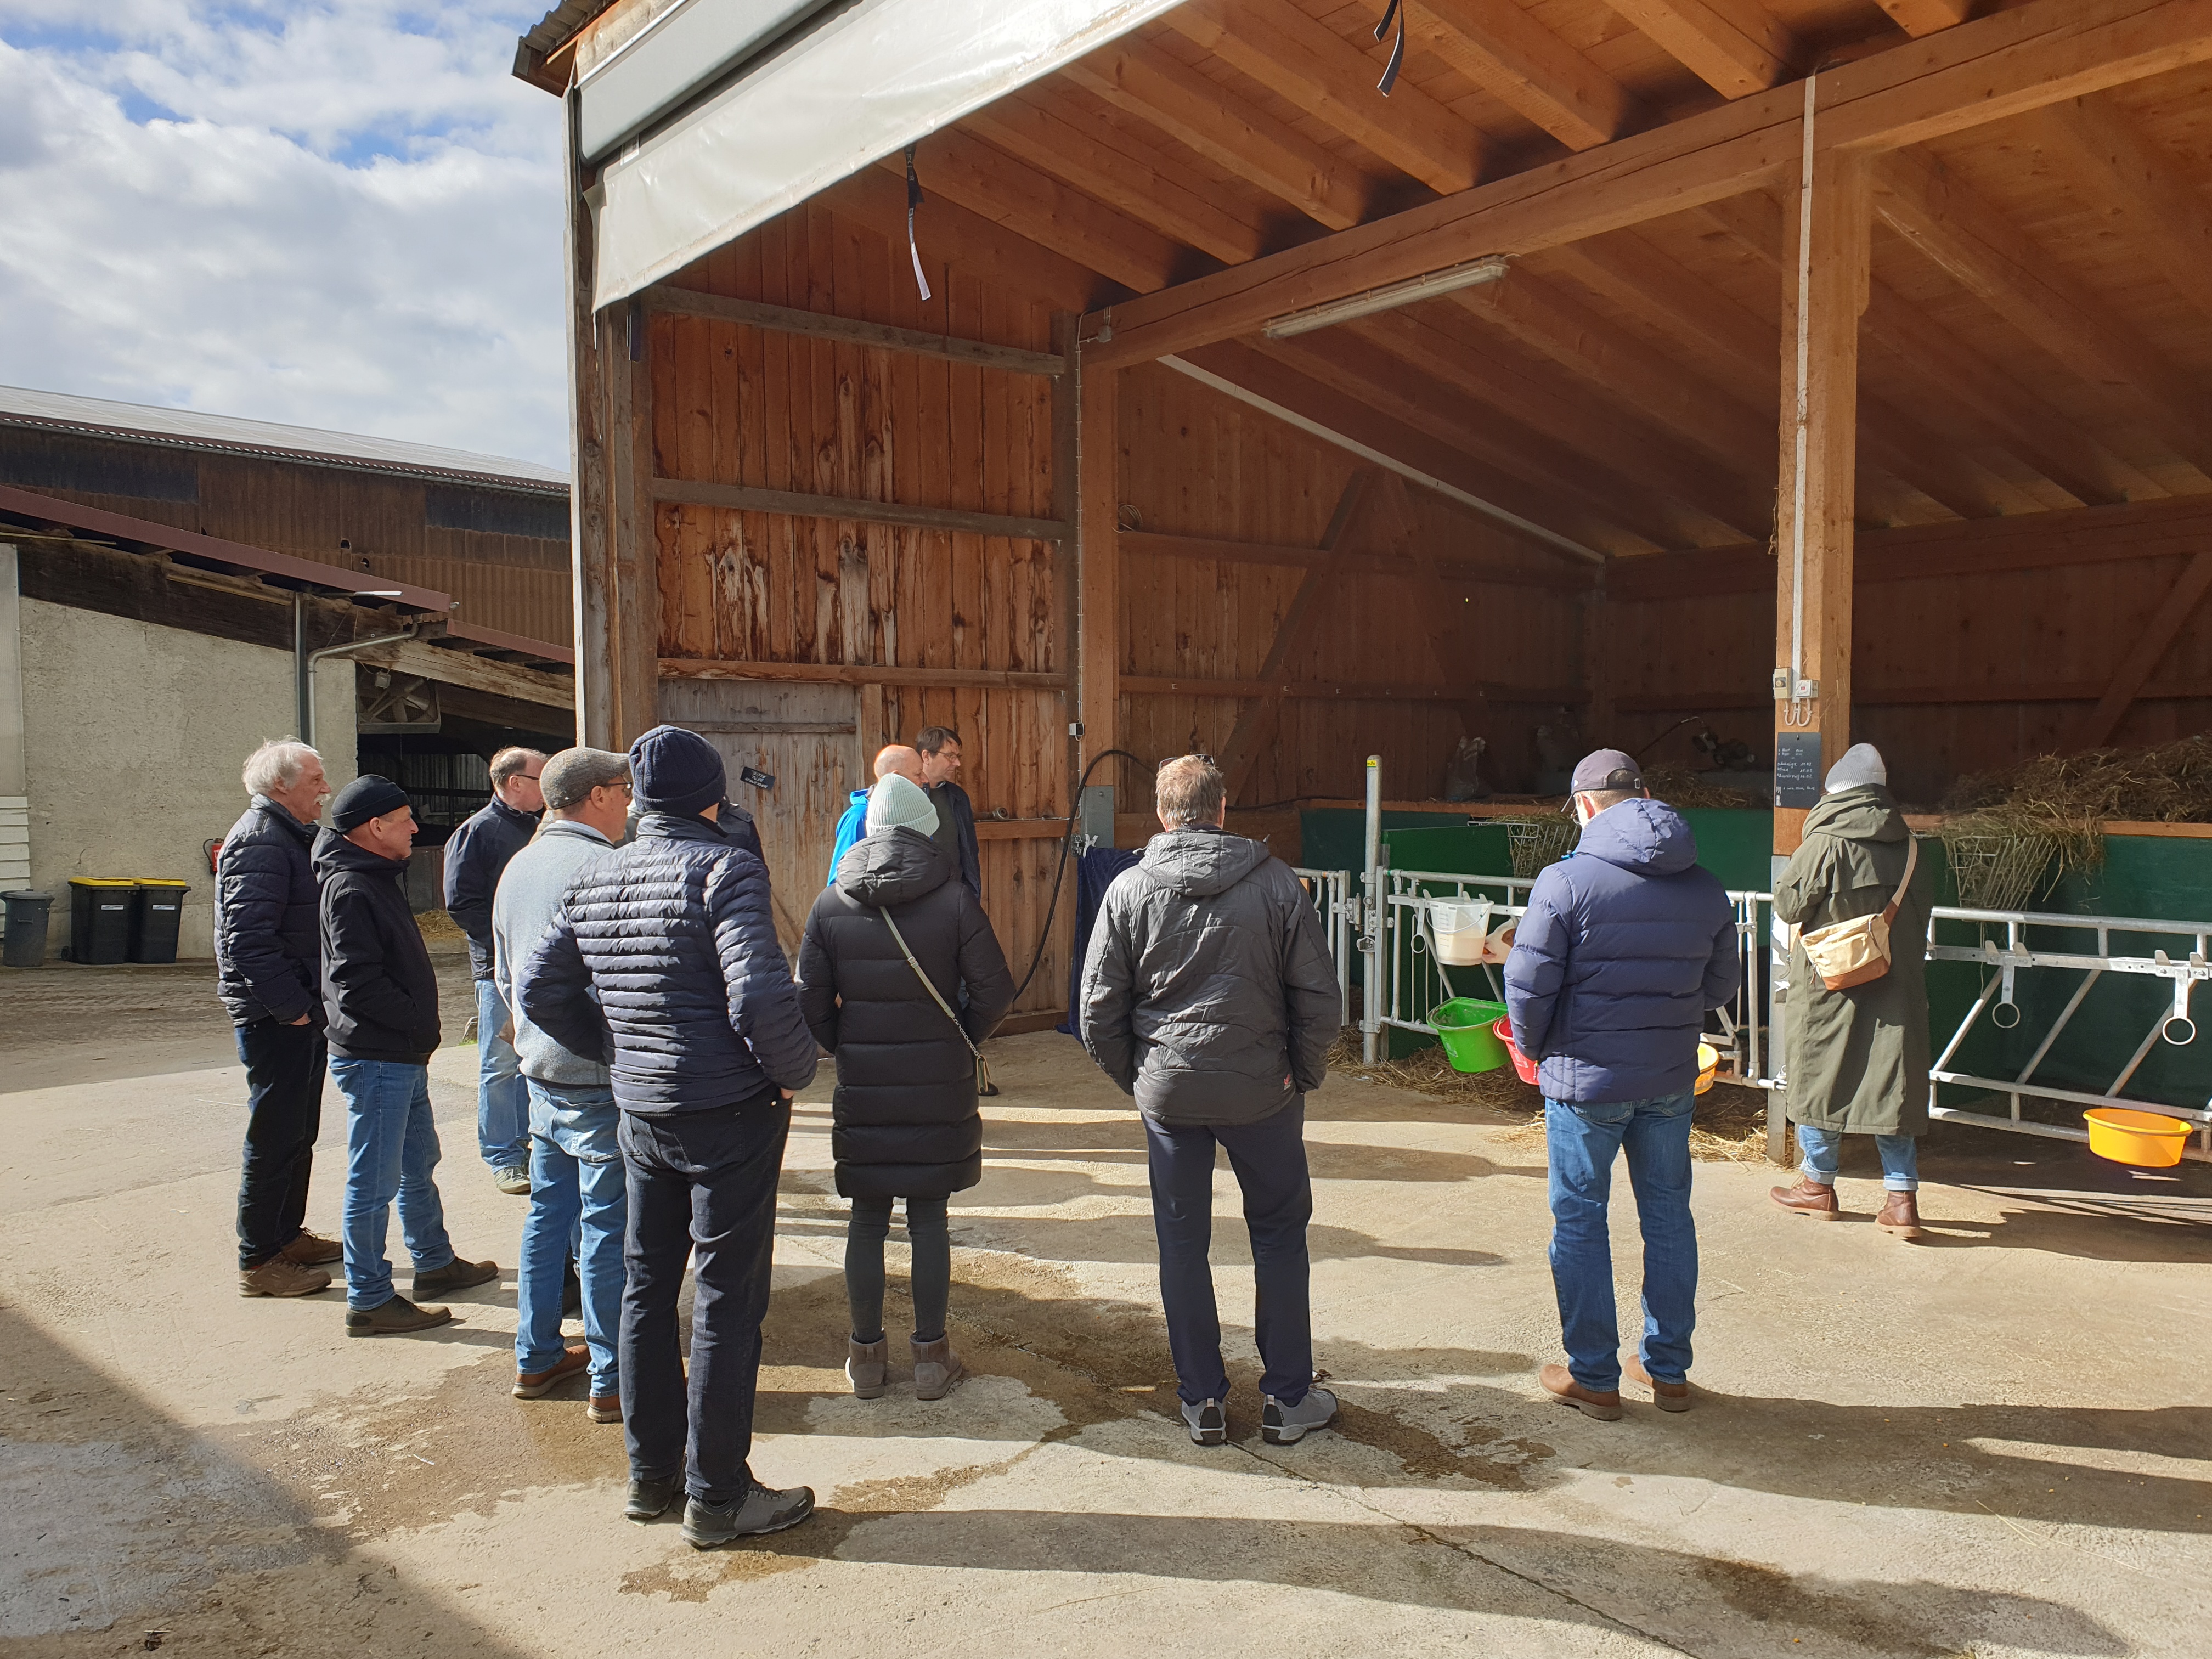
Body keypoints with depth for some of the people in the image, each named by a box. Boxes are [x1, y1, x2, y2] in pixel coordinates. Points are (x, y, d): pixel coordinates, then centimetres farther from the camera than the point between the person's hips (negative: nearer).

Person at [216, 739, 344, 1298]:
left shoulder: (293, 836, 16)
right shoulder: (260, 842, -17)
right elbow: (248, 939, -25)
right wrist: (292, 1009, -22)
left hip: (301, 1011, 10)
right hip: (275, 1018, -10)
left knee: (298, 1131, 18)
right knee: (275, 1136, -3)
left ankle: (287, 1235, 30)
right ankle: (259, 1261, 6)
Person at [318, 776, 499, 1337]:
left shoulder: (380, 879, 14)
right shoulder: (350, 889, -18)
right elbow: (357, 982, -24)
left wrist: (419, 1029, 12)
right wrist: (419, 1024, -15)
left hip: (403, 1057, 11)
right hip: (375, 1058, -11)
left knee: (419, 1164, 21)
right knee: (374, 1180, -2)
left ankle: (435, 1263, 35)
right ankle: (369, 1300, 8)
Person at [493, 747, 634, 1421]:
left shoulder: (517, 868, 9)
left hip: (542, 1073, 8)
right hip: (600, 1081, -8)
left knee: (547, 1216, 17)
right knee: (607, 1230, 0)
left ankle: (536, 1358, 28)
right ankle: (613, 1381, 9)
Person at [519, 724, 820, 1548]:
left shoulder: (594, 880, 6)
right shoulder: (725, 870, -16)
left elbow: (539, 992, 10)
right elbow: (760, 996, -26)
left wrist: (619, 1049, 15)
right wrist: (793, 1073, -10)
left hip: (642, 1114, 7)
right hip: (730, 1114, -7)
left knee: (646, 1287, 18)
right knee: (728, 1301, 3)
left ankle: (651, 1474, 30)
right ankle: (717, 1496, 13)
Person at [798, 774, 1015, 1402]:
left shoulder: (830, 906, -3)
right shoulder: (954, 901, -9)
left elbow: (810, 1002, -2)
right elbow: (994, 990, -8)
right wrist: (960, 1042, 7)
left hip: (861, 1090, 1)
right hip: (939, 1089, -1)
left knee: (867, 1221, 11)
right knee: (929, 1219, 9)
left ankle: (866, 1355, 21)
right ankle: (931, 1355, 17)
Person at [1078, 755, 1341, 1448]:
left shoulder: (1129, 890, -4)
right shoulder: (1277, 883, -5)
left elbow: (1099, 1011, -2)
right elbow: (1319, 996, -5)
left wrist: (1136, 1080, 11)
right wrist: (1303, 1075, 8)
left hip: (1168, 1091, 1)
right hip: (1261, 1089, 0)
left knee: (1182, 1243, 12)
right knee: (1279, 1235, 14)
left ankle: (1202, 1401, 20)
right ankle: (1287, 1398, 20)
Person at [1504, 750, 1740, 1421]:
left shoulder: (1566, 881, -15)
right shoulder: (1707, 889, 2)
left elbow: (1528, 986, -15)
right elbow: (1721, 986, 11)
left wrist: (1533, 1047, 4)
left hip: (1587, 1079, -5)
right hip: (1672, 1079, 5)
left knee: (1580, 1221, 8)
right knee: (1668, 1217, 16)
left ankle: (1593, 1377, 17)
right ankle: (1668, 1370, 27)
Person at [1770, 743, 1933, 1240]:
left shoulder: (1824, 845, -16)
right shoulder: (1908, 846, 1)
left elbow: (1788, 904, -8)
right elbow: (1922, 910, 12)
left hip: (1830, 984, -4)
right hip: (1896, 988, 5)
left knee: (1819, 1076, 10)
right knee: (1892, 1083, 7)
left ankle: (1818, 1185, 21)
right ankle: (1902, 1196, 6)